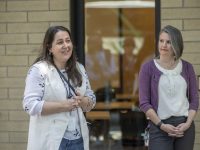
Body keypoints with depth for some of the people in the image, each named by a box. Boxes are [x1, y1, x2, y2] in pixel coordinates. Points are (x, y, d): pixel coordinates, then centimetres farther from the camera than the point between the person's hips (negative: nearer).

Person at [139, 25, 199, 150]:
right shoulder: (148, 68, 0)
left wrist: (188, 123, -7)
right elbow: (144, 103, -3)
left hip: (184, 126, 2)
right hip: (159, 126, -2)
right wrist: (161, 125, -12)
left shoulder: (187, 67, 7)